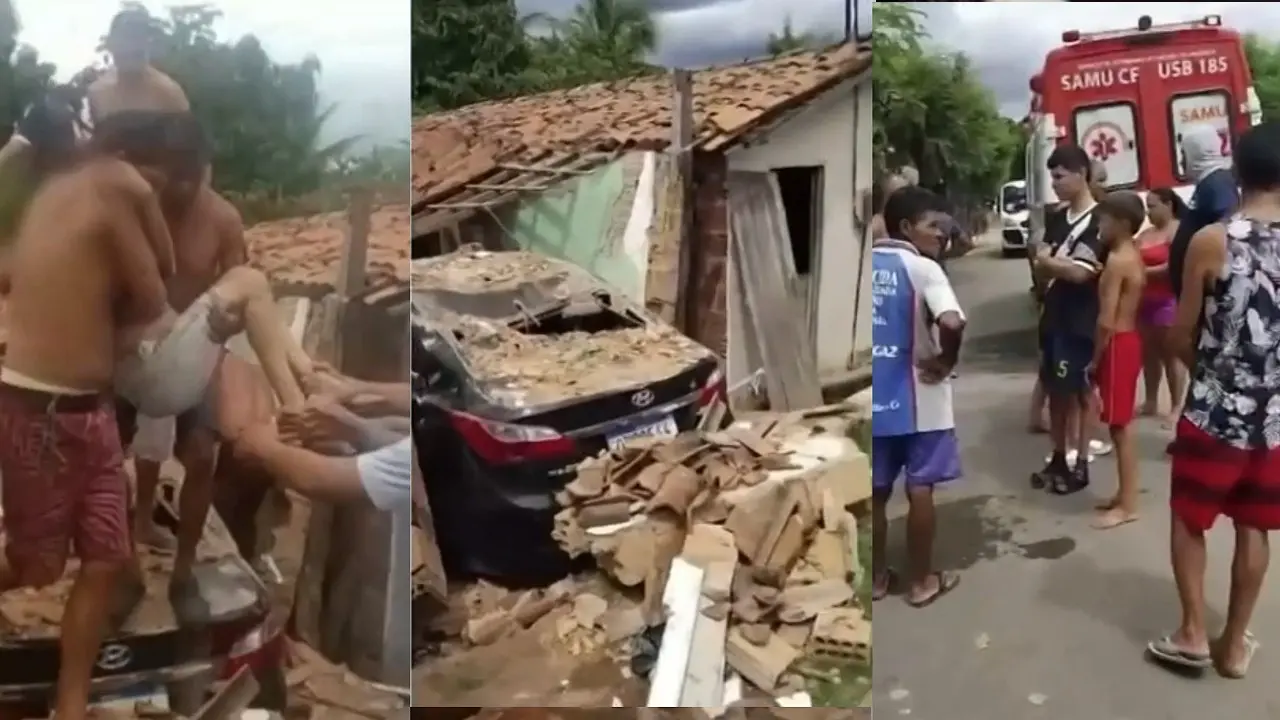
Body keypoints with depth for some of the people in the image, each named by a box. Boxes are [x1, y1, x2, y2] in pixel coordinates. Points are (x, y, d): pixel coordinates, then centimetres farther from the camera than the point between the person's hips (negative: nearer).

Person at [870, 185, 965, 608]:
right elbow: (952, 323, -28)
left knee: (877, 491, 13)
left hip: (875, 397, 5)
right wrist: (947, 360, -11)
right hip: (917, 396, -5)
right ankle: (922, 581, 17)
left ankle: (877, 576, 25)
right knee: (920, 489, 6)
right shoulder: (922, 268, -12)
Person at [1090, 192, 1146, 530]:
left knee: (1119, 427, -3)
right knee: (1120, 426, 16)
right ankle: (1124, 495, 25)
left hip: (1118, 344, -10)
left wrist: (1095, 360, -13)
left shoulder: (1117, 260, -18)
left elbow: (1107, 321, -20)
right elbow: (1121, 309, 13)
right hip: (1128, 339, 10)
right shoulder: (1132, 256, 11)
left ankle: (1128, 506, 4)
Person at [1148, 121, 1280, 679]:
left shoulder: (1211, 241, -13)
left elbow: (1181, 335, -7)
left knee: (1189, 520, 14)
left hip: (1212, 410, -3)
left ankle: (1193, 633, 16)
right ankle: (1235, 642, 23)